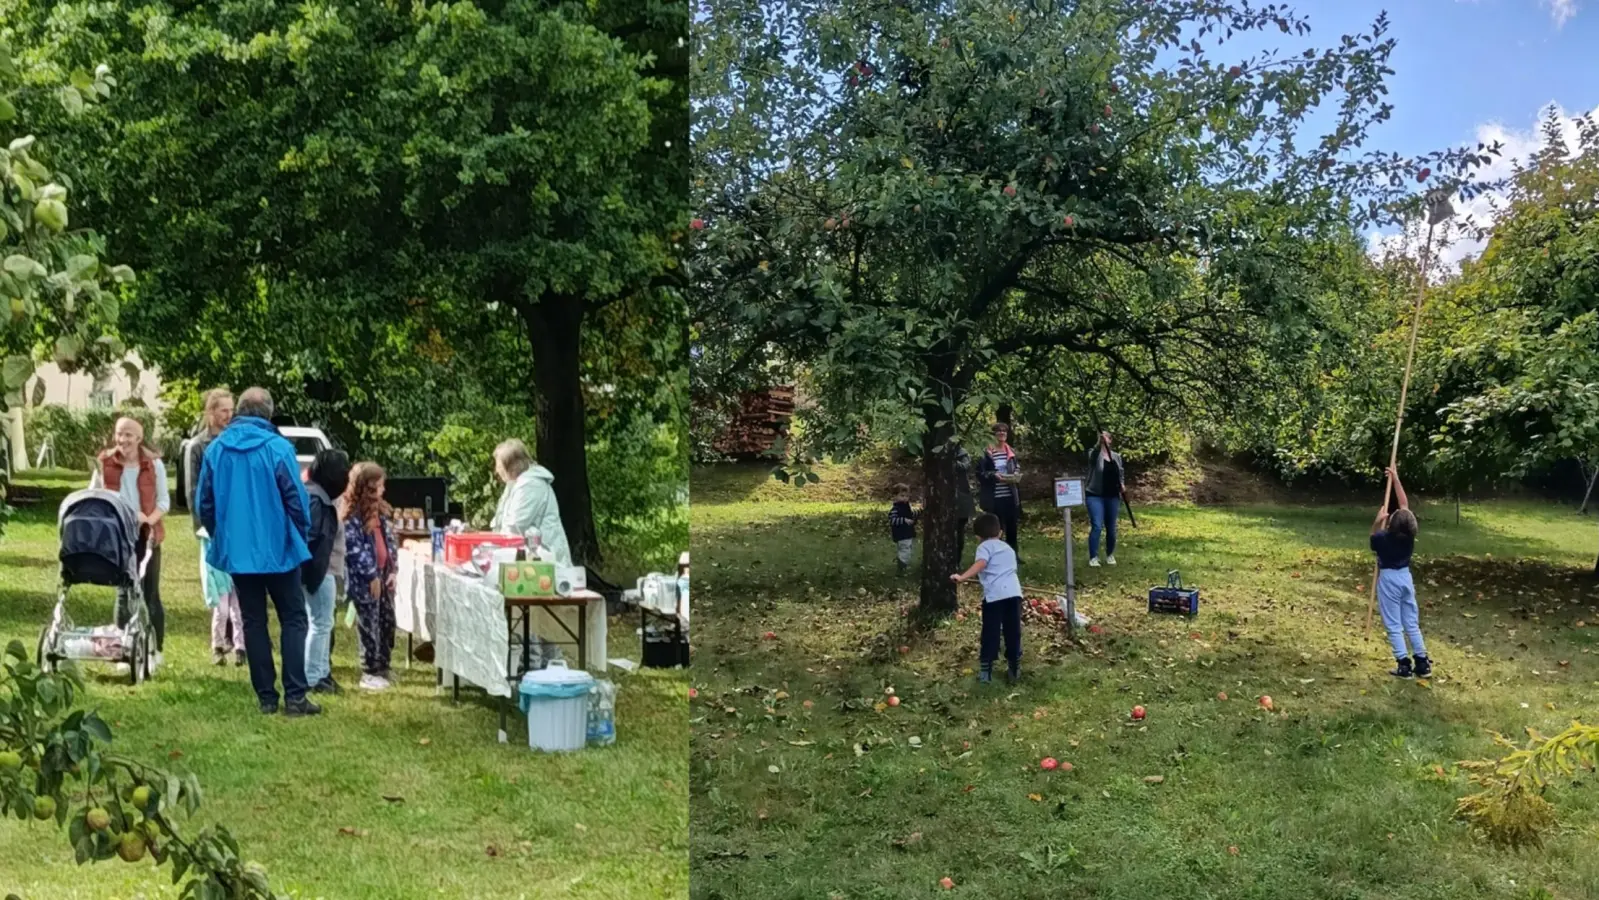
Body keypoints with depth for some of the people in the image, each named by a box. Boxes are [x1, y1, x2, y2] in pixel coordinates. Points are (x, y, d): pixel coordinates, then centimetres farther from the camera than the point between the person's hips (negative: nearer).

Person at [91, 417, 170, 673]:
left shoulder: (154, 464, -2)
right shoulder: (104, 463, 1)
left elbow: (164, 500, 0)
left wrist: (150, 519, -19)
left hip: (146, 534, -1)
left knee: (150, 593, 1)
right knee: (124, 593, 7)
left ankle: (155, 651, 9)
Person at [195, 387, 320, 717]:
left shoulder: (215, 449, 0)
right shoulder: (278, 448, -13)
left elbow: (203, 503, 6)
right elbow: (296, 498, -11)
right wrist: (302, 535, 6)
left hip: (236, 551, 4)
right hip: (278, 549, -4)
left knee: (253, 622, 12)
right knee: (293, 619, 5)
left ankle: (266, 697, 13)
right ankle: (295, 697, -3)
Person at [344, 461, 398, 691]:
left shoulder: (380, 511, 12)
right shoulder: (352, 515, -14)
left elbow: (390, 540, 14)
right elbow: (354, 549, -19)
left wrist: (393, 569, 5)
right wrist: (371, 575, -17)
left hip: (383, 574, 8)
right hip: (364, 579, -8)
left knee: (388, 622, 12)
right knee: (370, 626, -1)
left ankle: (383, 667, 25)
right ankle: (369, 674, 8)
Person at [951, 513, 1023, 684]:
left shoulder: (984, 547, 5)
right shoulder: (1008, 548, 26)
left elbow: (981, 564, -15)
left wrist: (962, 577, -23)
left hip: (994, 595, -5)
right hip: (1014, 593, 5)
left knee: (990, 633, 3)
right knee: (1013, 632, 14)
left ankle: (986, 670, 5)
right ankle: (1015, 668, 21)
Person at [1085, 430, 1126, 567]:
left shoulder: (1117, 456, 8)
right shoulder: (1094, 454, -6)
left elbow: (1121, 472, 18)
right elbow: (1096, 450, -31)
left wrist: (1121, 484, -1)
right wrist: (1100, 442, -48)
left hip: (1112, 496, 4)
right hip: (1095, 495, -4)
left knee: (1111, 528, 9)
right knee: (1096, 526, -14)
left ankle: (1110, 555, 26)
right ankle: (1093, 557, -10)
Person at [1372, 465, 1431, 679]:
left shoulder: (1384, 539, -20)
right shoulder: (1410, 535, -8)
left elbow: (1373, 538, 8)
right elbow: (1405, 503, 2)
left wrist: (1379, 520, 2)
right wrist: (1395, 479, 6)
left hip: (1389, 580, -5)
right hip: (1405, 577, 5)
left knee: (1394, 625, 1)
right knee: (1412, 623, 12)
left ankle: (1404, 665, -1)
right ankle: (1422, 663, 13)